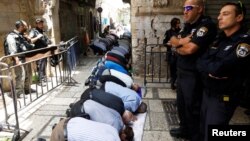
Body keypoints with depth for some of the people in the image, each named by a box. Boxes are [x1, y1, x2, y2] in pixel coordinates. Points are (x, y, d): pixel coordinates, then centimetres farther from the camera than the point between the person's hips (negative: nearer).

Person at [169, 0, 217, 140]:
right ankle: (185, 129, 40)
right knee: (181, 103, 20)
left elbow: (190, 49, -25)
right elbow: (172, 40, 6)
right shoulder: (188, 25, 12)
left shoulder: (206, 25, -17)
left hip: (194, 75, -9)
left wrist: (177, 47, -5)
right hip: (182, 72, 9)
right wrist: (181, 41, -15)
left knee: (192, 107, 5)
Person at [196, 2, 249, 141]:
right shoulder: (219, 39, 8)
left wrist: (207, 65, -8)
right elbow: (200, 62, -1)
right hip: (207, 93, 7)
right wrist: (211, 69, -19)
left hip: (224, 98, -7)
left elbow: (219, 68, -27)